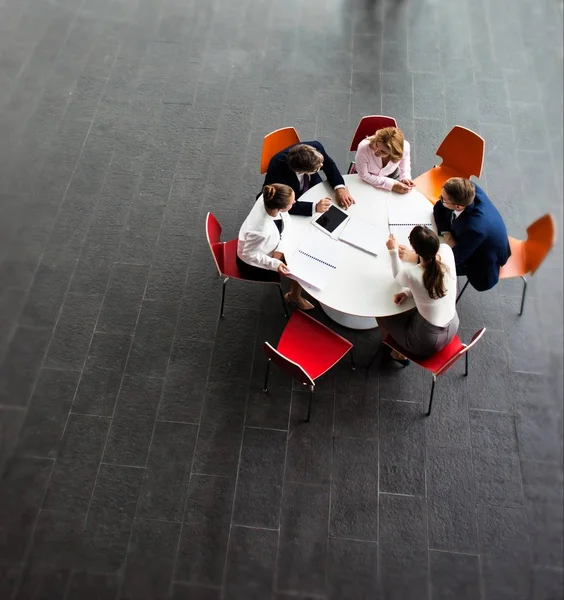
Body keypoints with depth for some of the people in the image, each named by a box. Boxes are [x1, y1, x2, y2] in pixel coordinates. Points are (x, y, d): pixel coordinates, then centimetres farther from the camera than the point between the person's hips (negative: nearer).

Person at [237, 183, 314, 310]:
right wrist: (275, 264, -33)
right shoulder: (261, 230, -45)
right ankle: (294, 296, 32)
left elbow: (286, 222, -10)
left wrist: (280, 248, -20)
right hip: (252, 263, -7)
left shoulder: (268, 200, -27)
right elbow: (249, 254, -28)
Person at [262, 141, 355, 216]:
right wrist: (314, 207, -48)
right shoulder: (277, 169, -40)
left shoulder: (316, 148, -28)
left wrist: (340, 188, -24)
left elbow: (329, 165, -8)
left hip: (312, 186, 5)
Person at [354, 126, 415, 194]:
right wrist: (391, 185, -32)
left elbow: (405, 168, -10)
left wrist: (405, 178, -32)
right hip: (369, 182, -2)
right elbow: (364, 175, -25)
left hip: (393, 177, 2)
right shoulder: (363, 147, -37)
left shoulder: (405, 147, -31)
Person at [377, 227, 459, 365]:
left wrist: (393, 251, 6)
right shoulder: (446, 251, -18)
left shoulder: (411, 274, -29)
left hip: (428, 341, -5)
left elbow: (398, 276, -3)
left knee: (382, 313, 17)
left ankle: (399, 353, 41)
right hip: (452, 328, 6)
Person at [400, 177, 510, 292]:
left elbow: (454, 258, -32)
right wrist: (446, 234, -25)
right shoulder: (469, 190, -28)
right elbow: (439, 207, -10)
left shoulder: (475, 228, -45)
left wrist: (415, 257, -36)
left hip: (484, 257, -6)